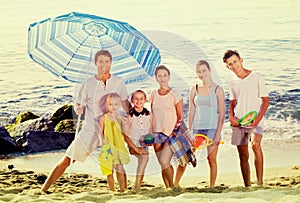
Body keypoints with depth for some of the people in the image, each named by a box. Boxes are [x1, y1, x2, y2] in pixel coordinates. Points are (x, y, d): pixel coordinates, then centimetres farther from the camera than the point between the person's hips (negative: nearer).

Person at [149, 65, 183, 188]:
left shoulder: (175, 94, -4)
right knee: (162, 164, 6)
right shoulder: (154, 94, 9)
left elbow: (180, 117, -2)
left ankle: (172, 186, 4)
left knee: (164, 161, -17)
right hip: (157, 133, 5)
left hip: (171, 134, -4)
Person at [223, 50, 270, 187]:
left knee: (256, 144, -30)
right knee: (243, 155, 6)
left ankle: (260, 181, -25)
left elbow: (266, 100, -2)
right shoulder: (233, 84, 13)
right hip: (238, 122, 5)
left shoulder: (257, 77, -1)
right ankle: (247, 186, 15)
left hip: (254, 120, -5)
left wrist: (258, 118, -14)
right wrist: (231, 117, 0)